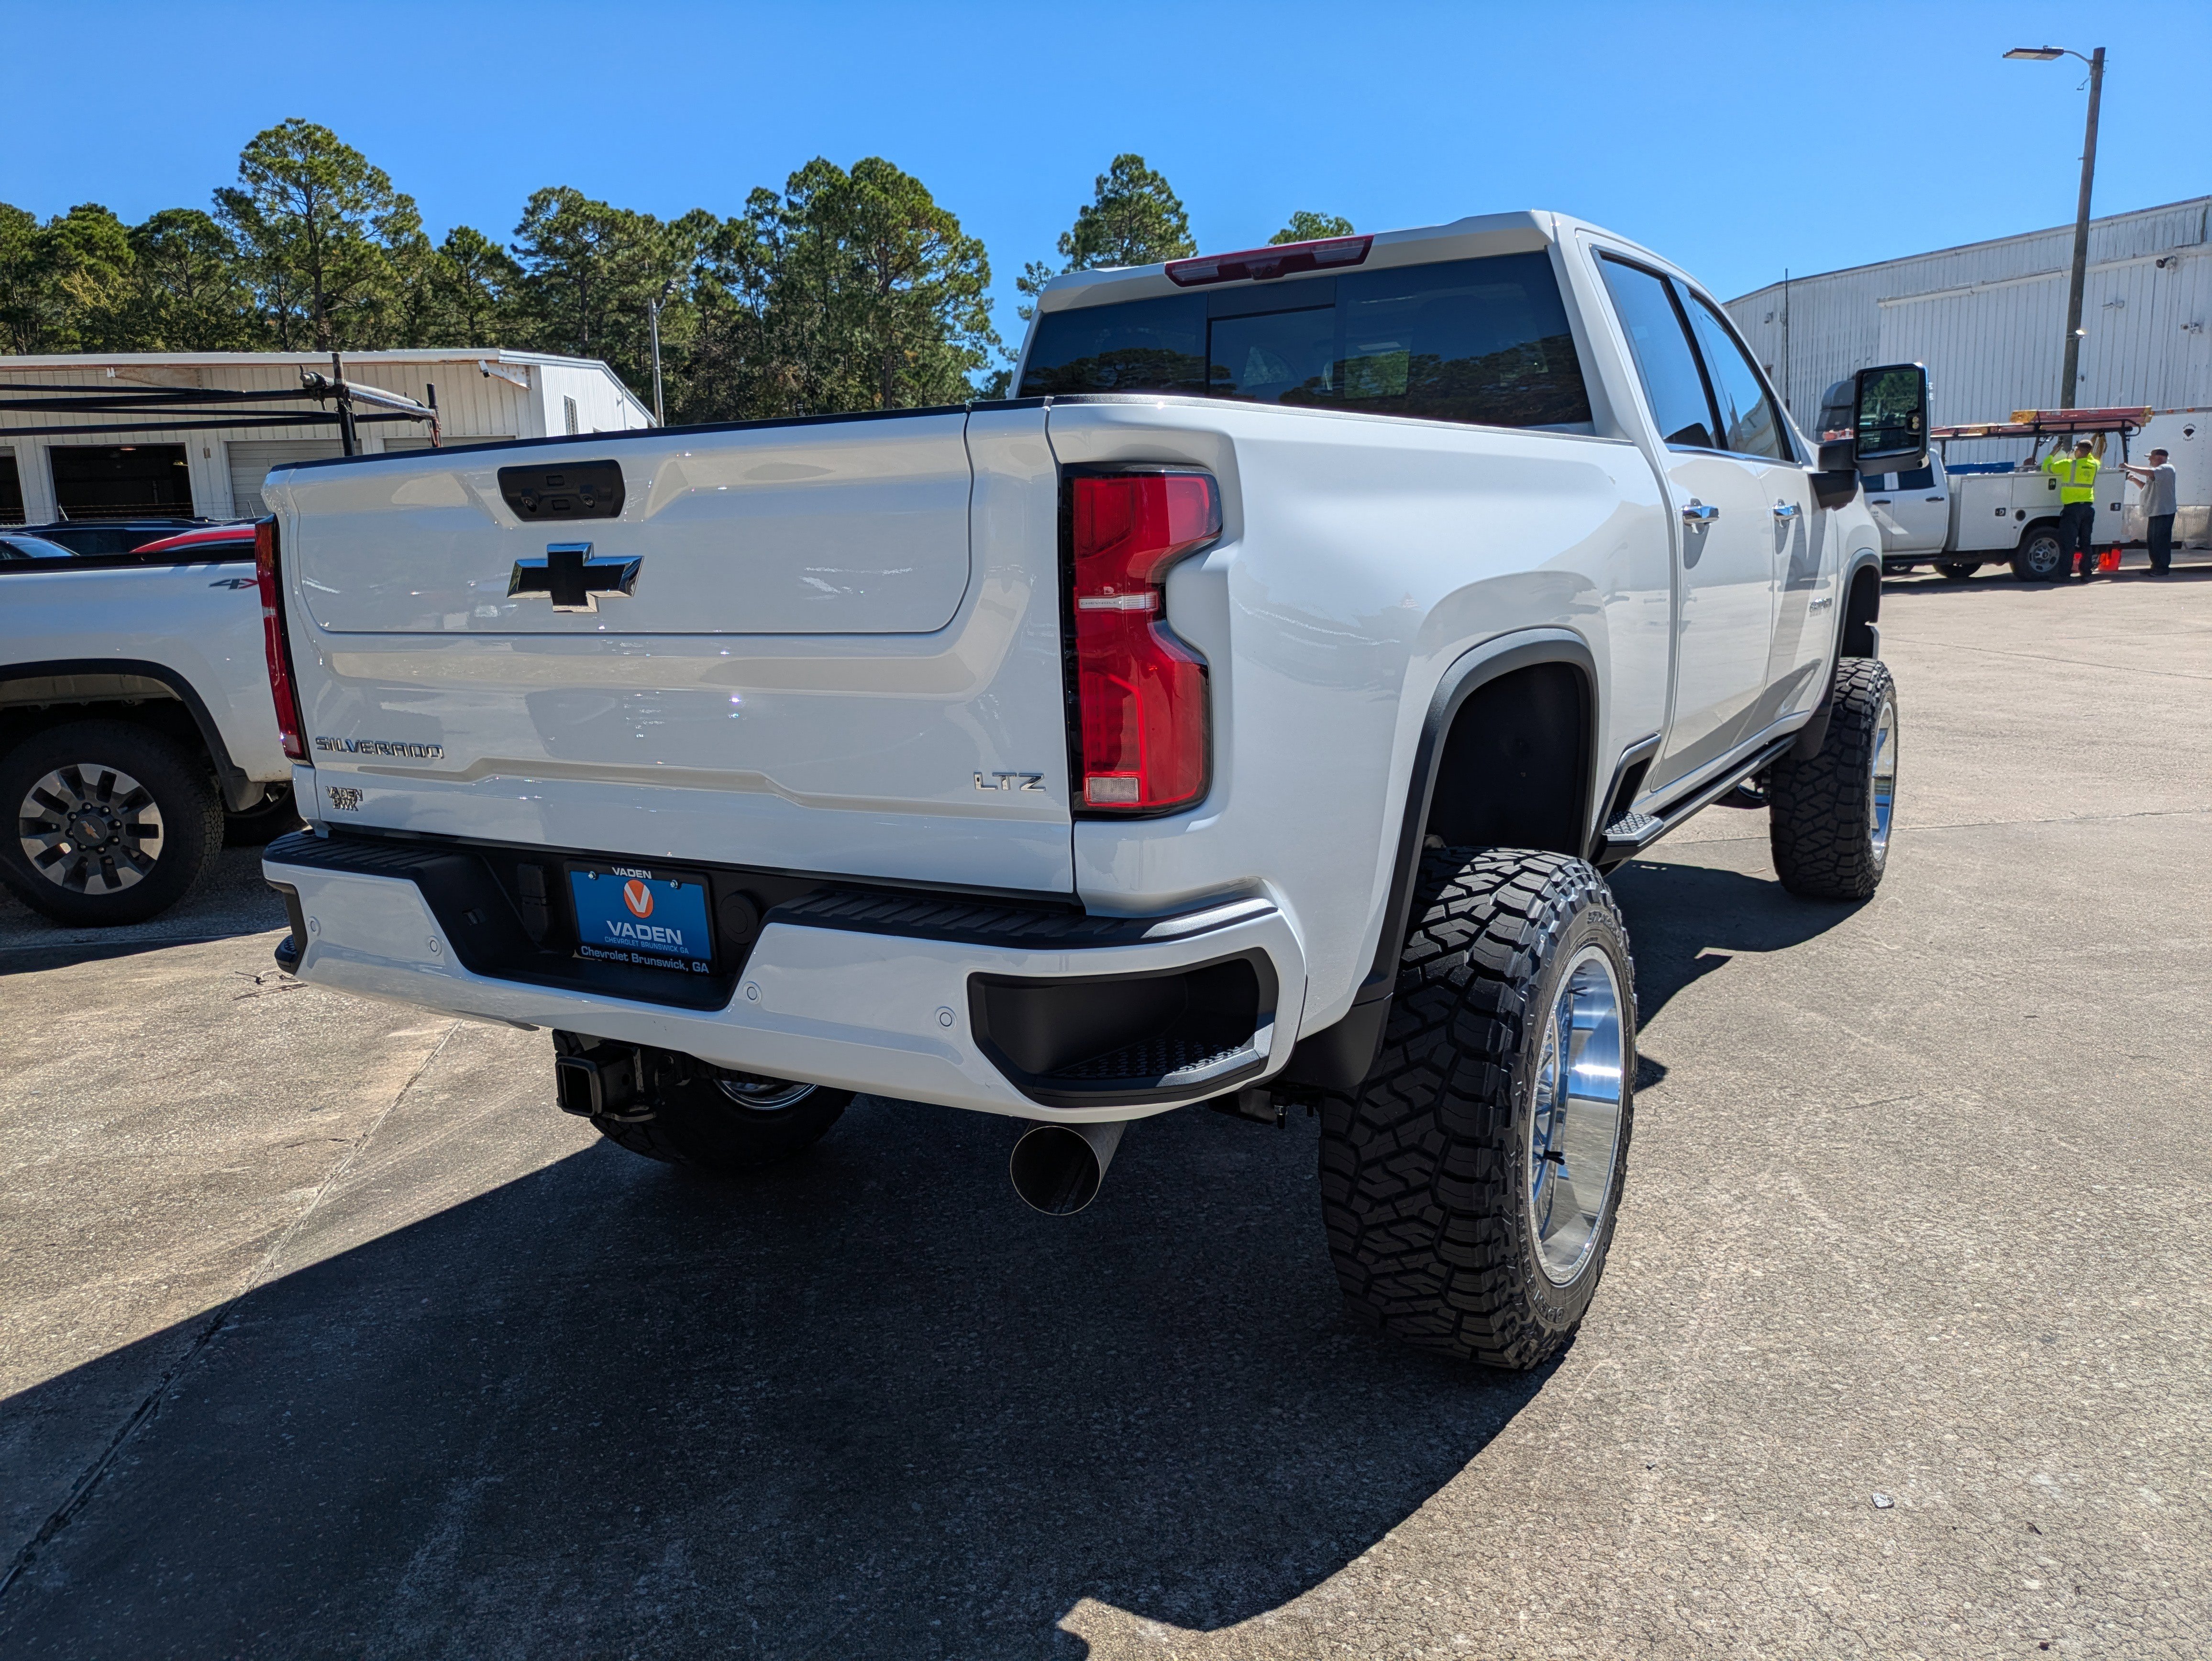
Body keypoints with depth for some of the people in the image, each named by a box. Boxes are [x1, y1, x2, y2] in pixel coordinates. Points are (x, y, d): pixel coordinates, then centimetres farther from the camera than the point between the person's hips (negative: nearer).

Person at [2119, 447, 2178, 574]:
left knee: (2161, 540, -9)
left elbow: (2150, 472, -26)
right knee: (2152, 540, 13)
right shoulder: (2156, 472, 24)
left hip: (2163, 513, -10)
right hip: (2154, 513, 10)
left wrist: (2129, 467, -21)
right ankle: (2156, 567, 20)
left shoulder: (2167, 468, -9)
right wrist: (2134, 479, 8)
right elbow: (2145, 487, 24)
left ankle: (2163, 568, -7)